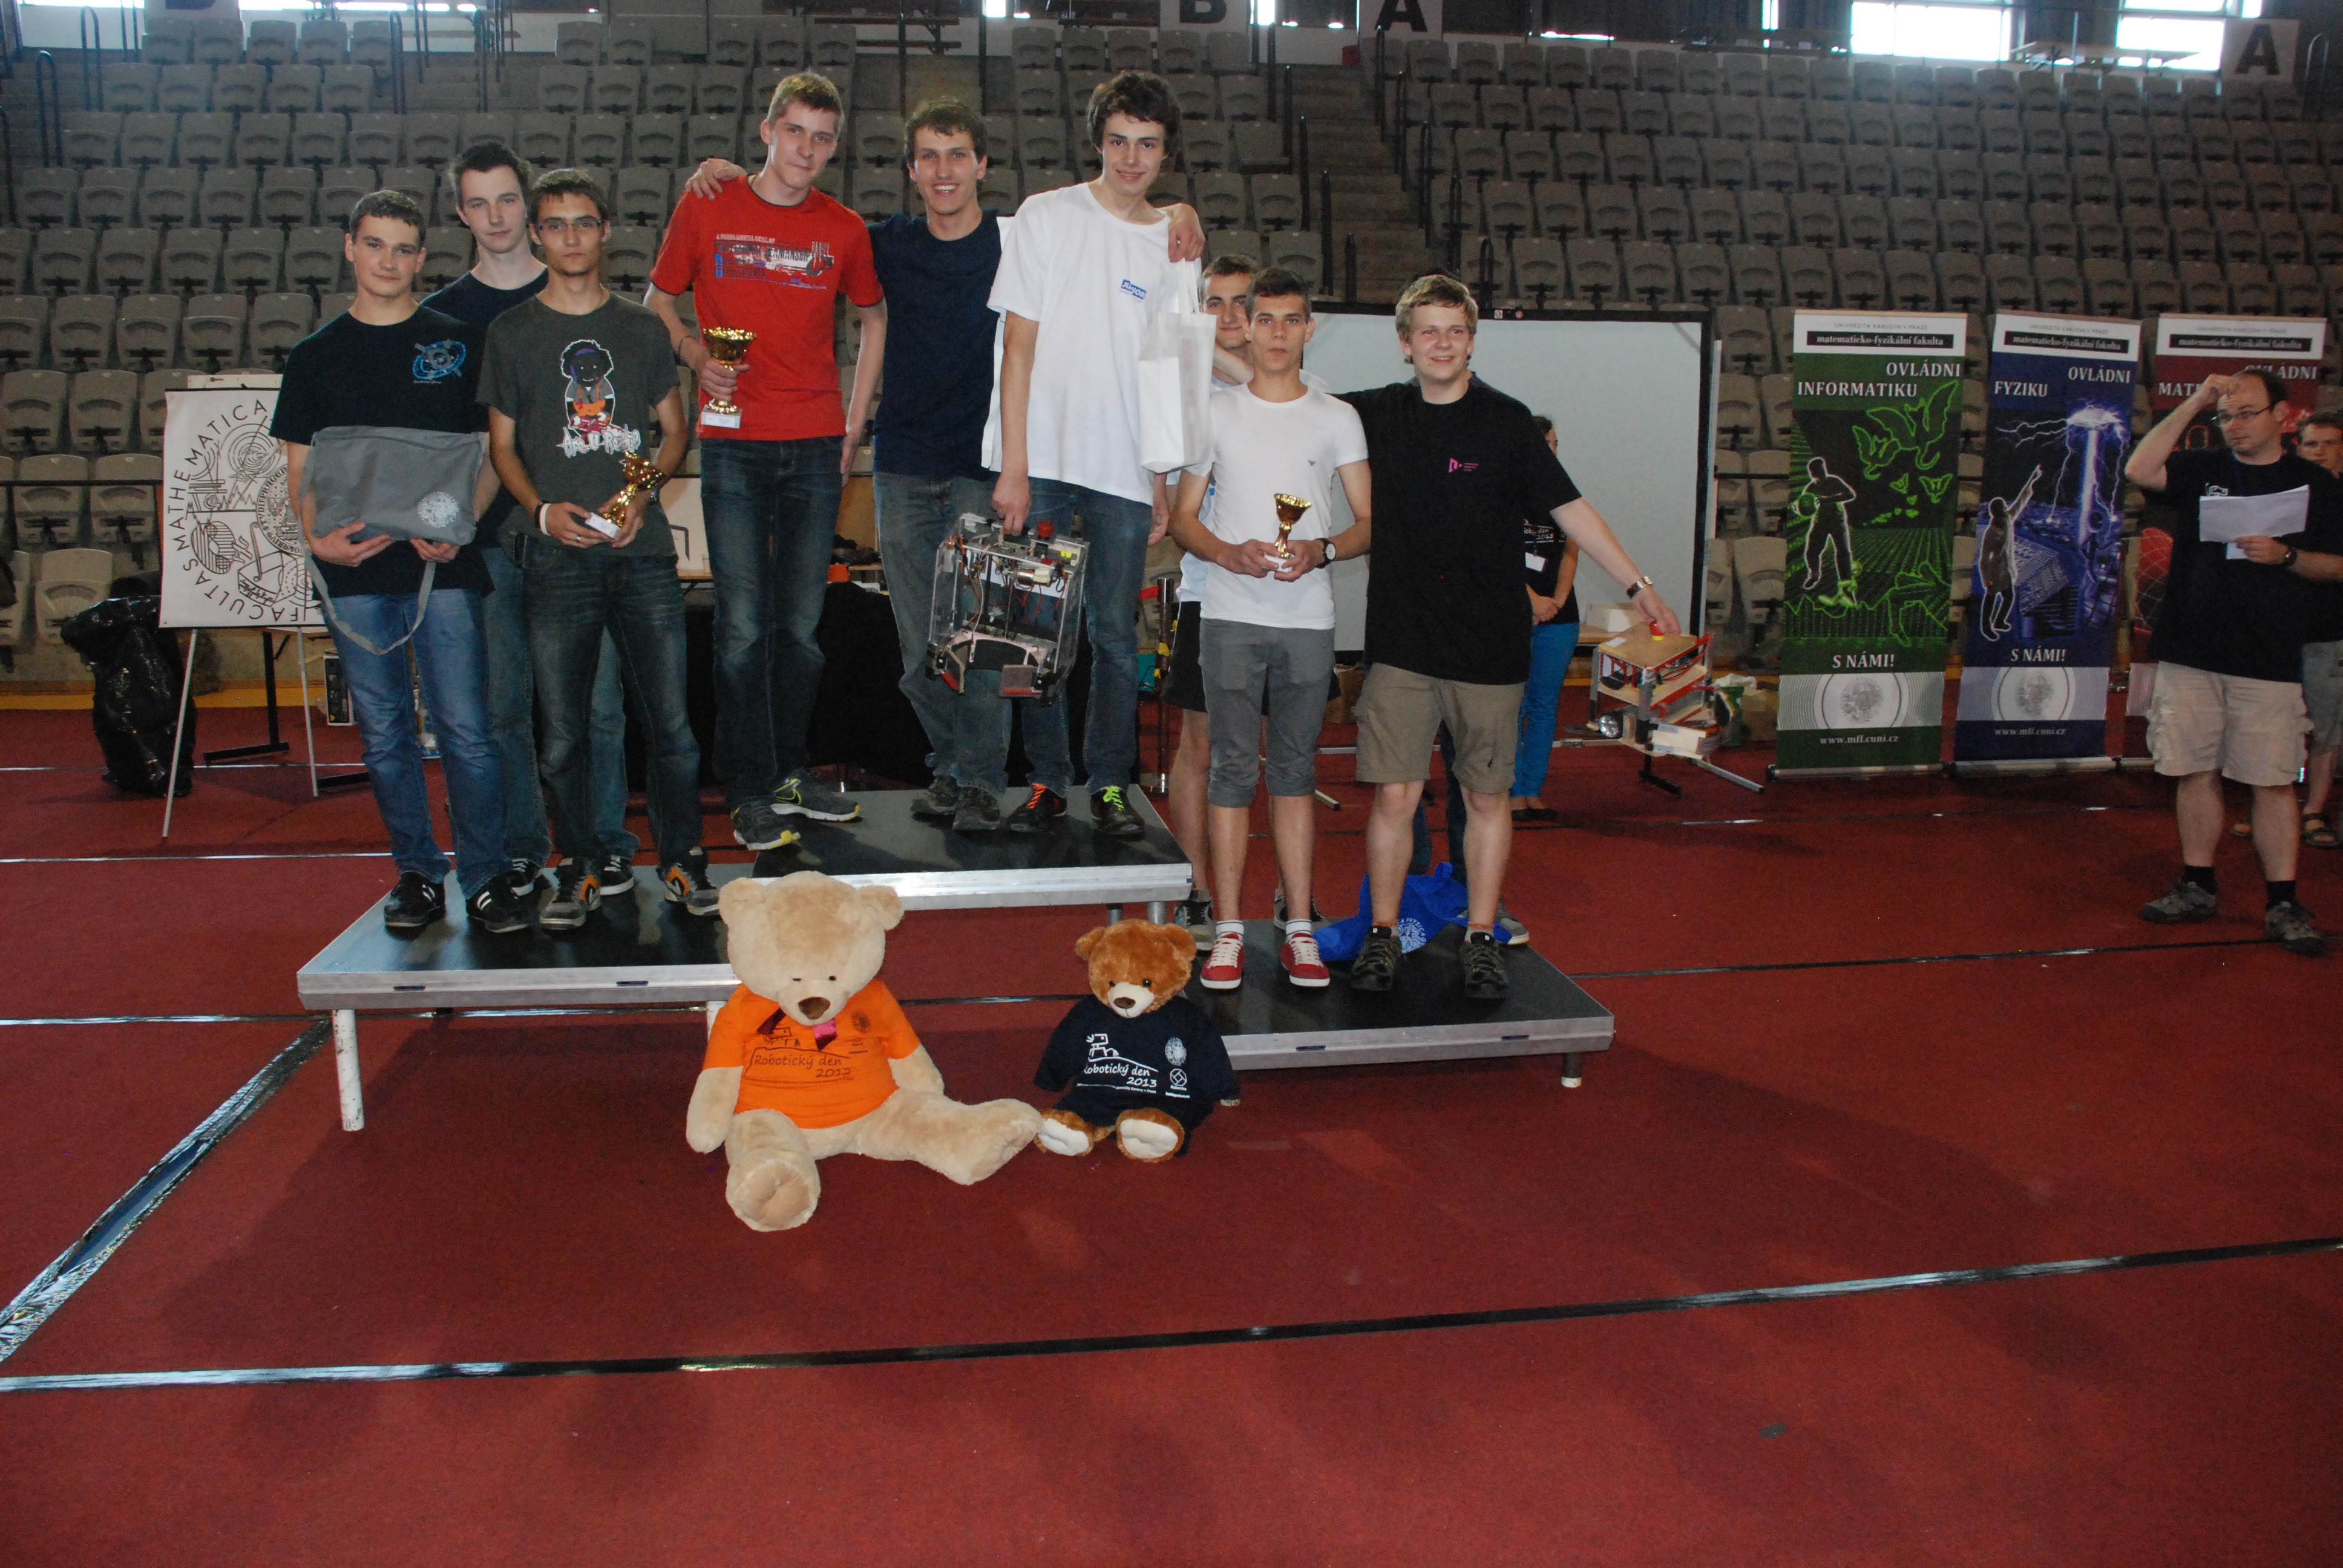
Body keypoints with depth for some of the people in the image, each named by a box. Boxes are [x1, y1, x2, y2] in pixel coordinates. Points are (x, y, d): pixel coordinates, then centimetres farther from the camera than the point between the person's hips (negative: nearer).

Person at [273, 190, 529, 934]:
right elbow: (301, 465, 11)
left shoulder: (458, 342, 7)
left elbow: (491, 453, 6)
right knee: (385, 733, 7)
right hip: (356, 570, 2)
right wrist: (316, 536, -9)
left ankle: (486, 875, 5)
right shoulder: (315, 356, 11)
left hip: (444, 565, -2)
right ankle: (416, 872, 19)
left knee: (464, 729, -5)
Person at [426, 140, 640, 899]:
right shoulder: (440, 314, 11)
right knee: (502, 699, 3)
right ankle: (520, 845, 14)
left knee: (596, 691, 0)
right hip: (491, 531, 1)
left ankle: (605, 838, 11)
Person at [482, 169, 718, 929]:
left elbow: (673, 431, 15)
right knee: (563, 730, 1)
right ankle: (580, 870, 15)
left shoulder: (642, 327, 13)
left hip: (643, 551, 0)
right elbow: (502, 444, 11)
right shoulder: (512, 333, 10)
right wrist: (542, 508, -8)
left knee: (671, 720, -3)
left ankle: (683, 860, 12)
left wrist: (641, 494, -4)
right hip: (558, 555, 0)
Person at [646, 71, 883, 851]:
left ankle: (791, 771, 23)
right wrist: (695, 355, -10)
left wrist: (855, 421, 11)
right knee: (743, 625, -3)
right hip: (734, 443, -2)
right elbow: (658, 303, 11)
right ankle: (751, 792, 7)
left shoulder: (843, 229, 8)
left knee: (803, 624, 8)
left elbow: (873, 318, 21)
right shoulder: (705, 209, 3)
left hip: (815, 447, 2)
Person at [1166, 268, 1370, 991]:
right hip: (1231, 615, 0)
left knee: (1296, 770, 6)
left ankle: (1299, 930, 10)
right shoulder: (1218, 414, 10)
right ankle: (1228, 931, 4)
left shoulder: (1338, 418, 9)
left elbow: (1369, 522, 7)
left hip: (1308, 619, 1)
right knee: (1234, 769, -2)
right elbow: (1182, 517, 9)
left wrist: (1321, 550, -13)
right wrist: (1230, 553, -11)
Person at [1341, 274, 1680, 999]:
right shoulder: (1378, 415, 5)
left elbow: (1570, 507, -1)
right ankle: (1382, 935, 16)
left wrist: (1639, 585, -5)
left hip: (1489, 649, -1)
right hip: (1401, 646, 1)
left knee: (1487, 797, 7)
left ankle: (1481, 940, 19)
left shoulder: (1505, 422, -1)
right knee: (1394, 796, 0)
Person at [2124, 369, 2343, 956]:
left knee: (2273, 783, -1)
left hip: (2269, 663, -2)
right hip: (2190, 655, 2)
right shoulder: (2202, 471, 10)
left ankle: (2283, 904, 5)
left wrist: (2285, 556, -13)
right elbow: (2139, 470, -8)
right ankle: (2198, 889, 18)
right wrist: (2193, 404, -7)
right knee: (2196, 775, 7)